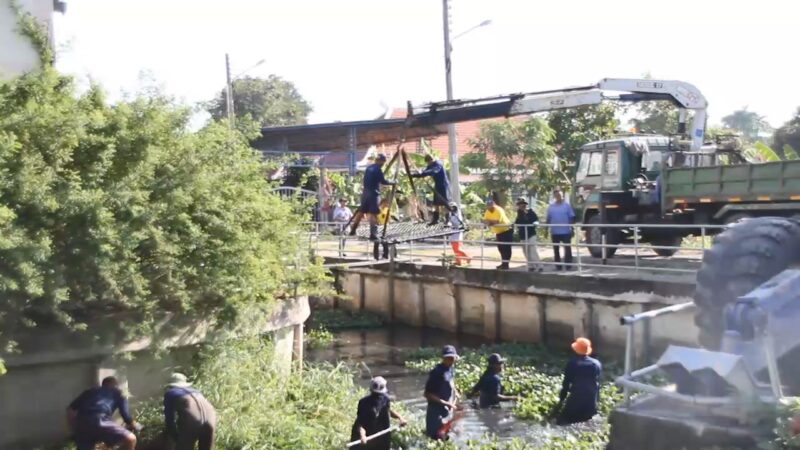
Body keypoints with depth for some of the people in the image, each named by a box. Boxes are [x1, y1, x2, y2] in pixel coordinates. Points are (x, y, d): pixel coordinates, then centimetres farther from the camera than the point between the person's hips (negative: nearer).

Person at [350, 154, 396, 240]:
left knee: (361, 212, 15)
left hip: (365, 192, 8)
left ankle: (353, 230, 21)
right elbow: (383, 182, -10)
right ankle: (373, 234, -15)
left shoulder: (369, 167, 13)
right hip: (374, 194, -8)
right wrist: (393, 182, 1)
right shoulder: (378, 169, -10)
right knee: (373, 214, -9)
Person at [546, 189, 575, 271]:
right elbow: (548, 219, 10)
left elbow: (572, 218, 0)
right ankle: (558, 266, 17)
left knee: (567, 248, -1)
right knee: (556, 249, 8)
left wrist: (572, 229, -5)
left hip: (566, 231, -3)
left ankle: (568, 265, 4)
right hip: (554, 232, 3)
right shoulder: (551, 207, 6)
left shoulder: (567, 205, -1)